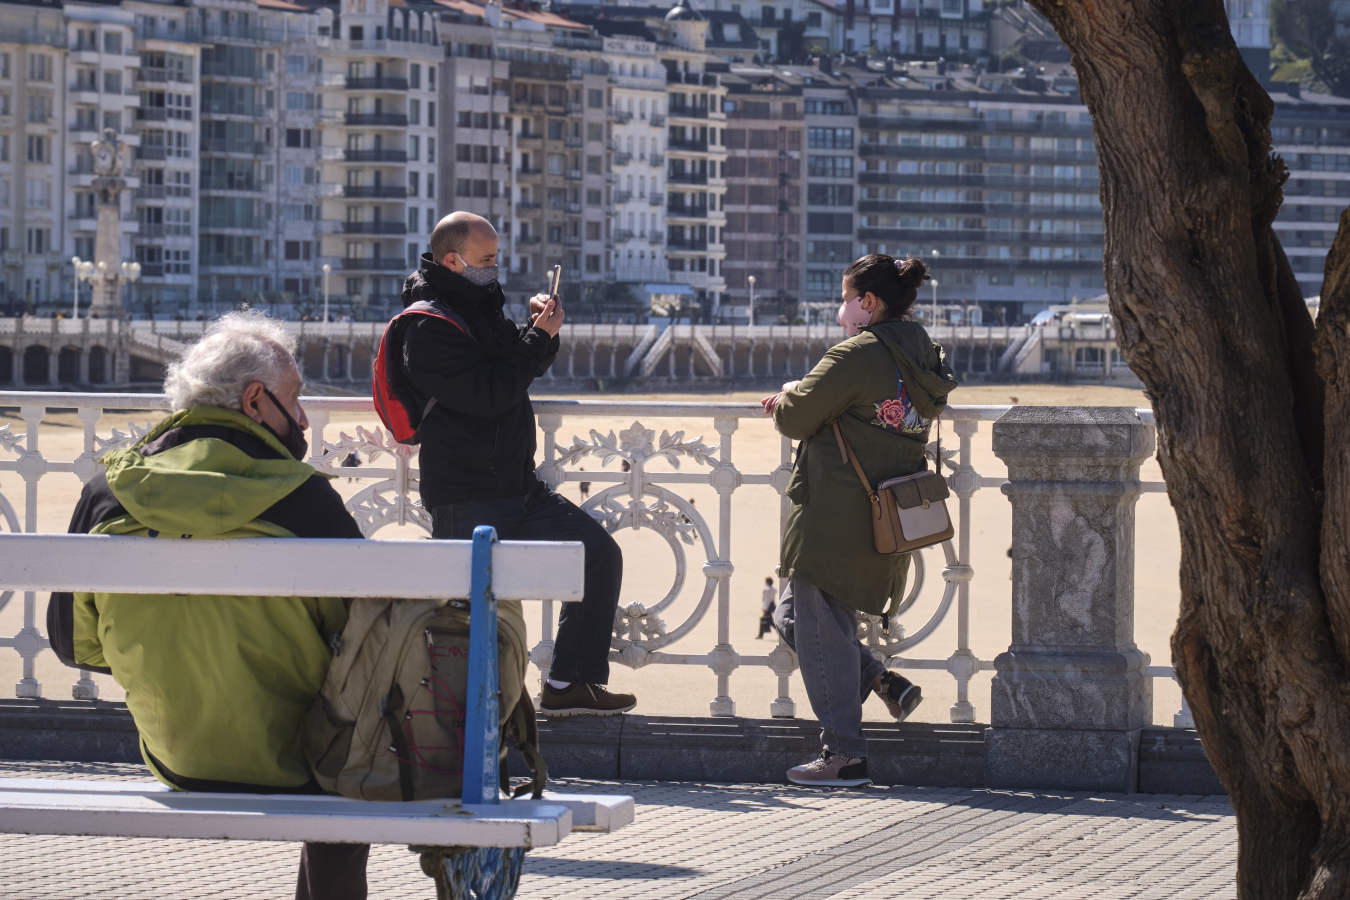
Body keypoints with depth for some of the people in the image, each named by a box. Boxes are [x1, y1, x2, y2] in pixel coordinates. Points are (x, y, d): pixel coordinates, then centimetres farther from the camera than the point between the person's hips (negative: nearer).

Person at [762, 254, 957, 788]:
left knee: (820, 628, 0)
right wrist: (800, 403, 18)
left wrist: (788, 398, 12)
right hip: (887, 523, 9)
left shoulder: (857, 357, -16)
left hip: (835, 518, -9)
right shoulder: (924, 358, 11)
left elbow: (796, 418, -11)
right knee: (794, 617, 20)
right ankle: (881, 681, 8)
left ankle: (844, 756, 0)